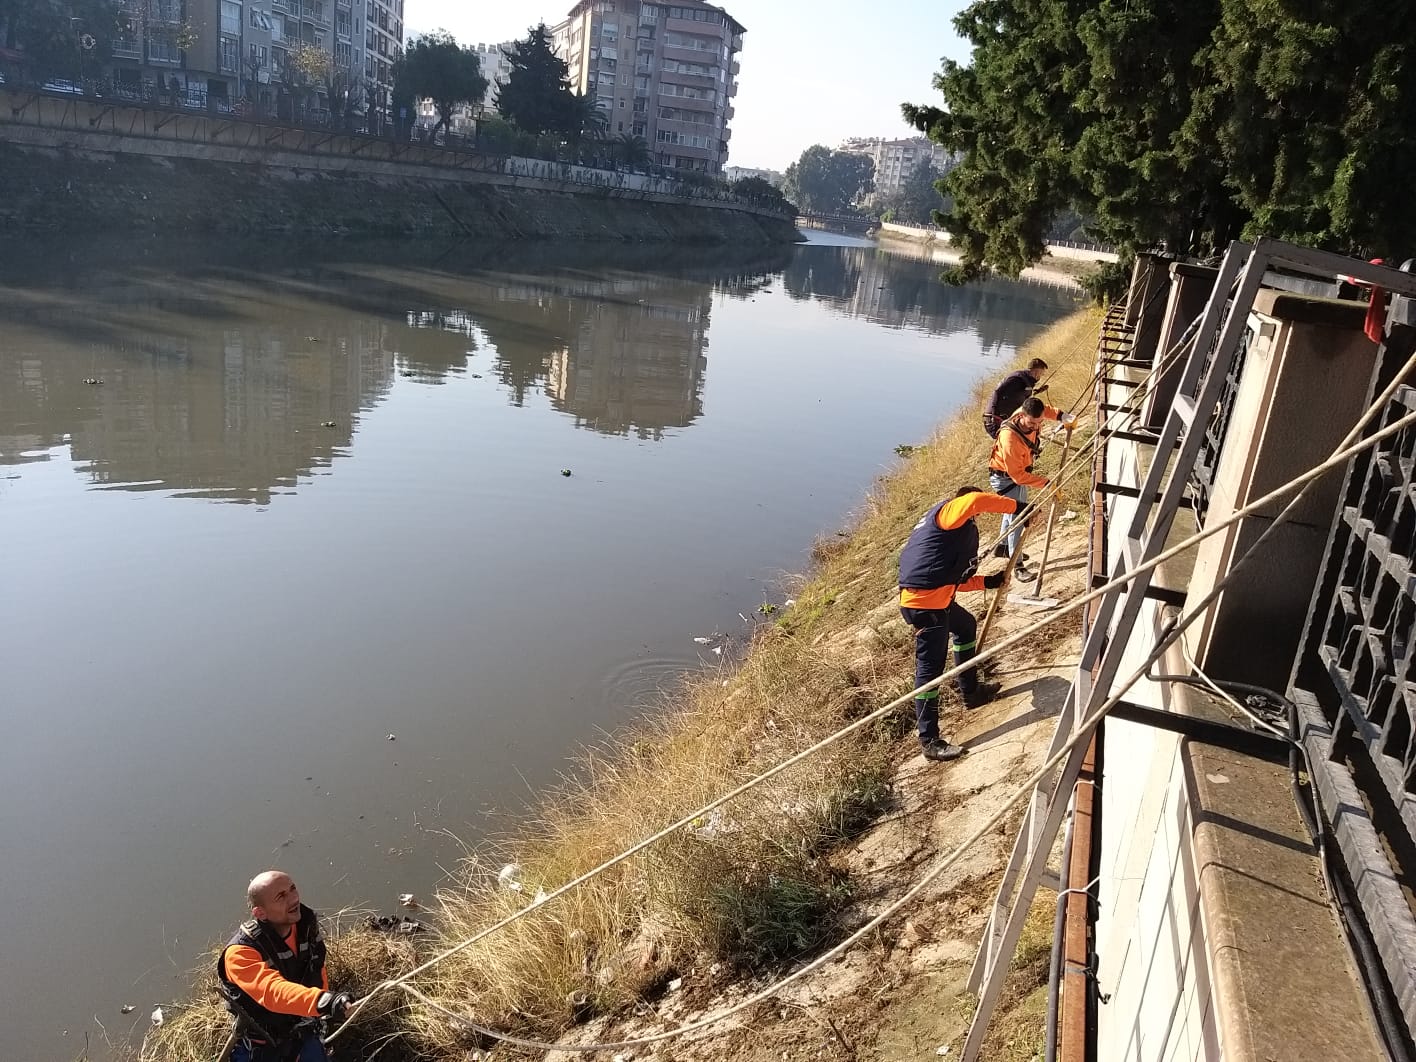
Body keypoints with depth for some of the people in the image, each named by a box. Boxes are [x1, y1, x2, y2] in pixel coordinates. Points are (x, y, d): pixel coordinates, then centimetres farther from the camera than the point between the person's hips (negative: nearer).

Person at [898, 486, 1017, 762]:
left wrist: (987, 582, 21)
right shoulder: (949, 512, -5)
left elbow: (954, 578, 25)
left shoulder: (951, 529, 25)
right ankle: (930, 741, -2)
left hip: (935, 598, 11)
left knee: (966, 626, 32)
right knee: (930, 668, -7)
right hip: (925, 602, -11)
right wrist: (1016, 507, -17)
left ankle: (971, 691, 45)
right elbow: (975, 500, -28)